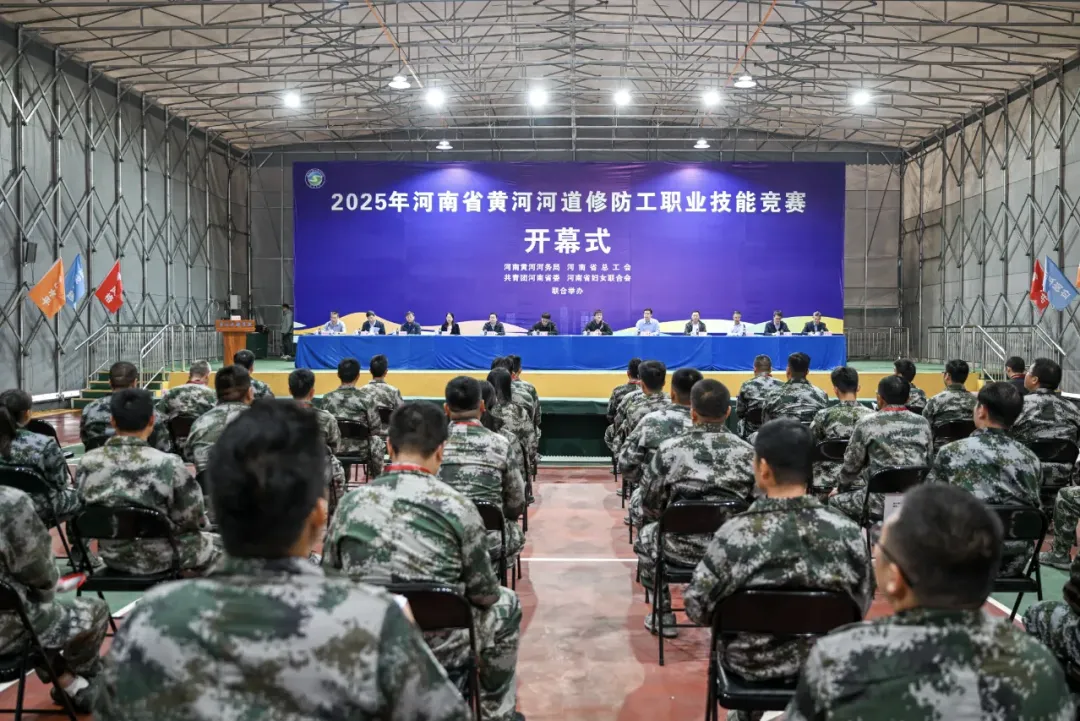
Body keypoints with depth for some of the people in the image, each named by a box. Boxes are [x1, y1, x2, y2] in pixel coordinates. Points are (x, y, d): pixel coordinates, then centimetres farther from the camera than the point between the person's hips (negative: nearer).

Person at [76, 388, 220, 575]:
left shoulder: (87, 464, -12)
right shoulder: (168, 464, -26)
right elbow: (194, 520, -16)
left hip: (112, 557, 5)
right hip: (159, 559, -5)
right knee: (218, 543, 21)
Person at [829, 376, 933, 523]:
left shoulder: (867, 424, -6)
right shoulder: (923, 423, 5)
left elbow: (851, 464, 3)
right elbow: (928, 462, 15)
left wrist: (840, 487, 22)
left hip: (881, 502, -5)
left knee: (835, 501, 19)